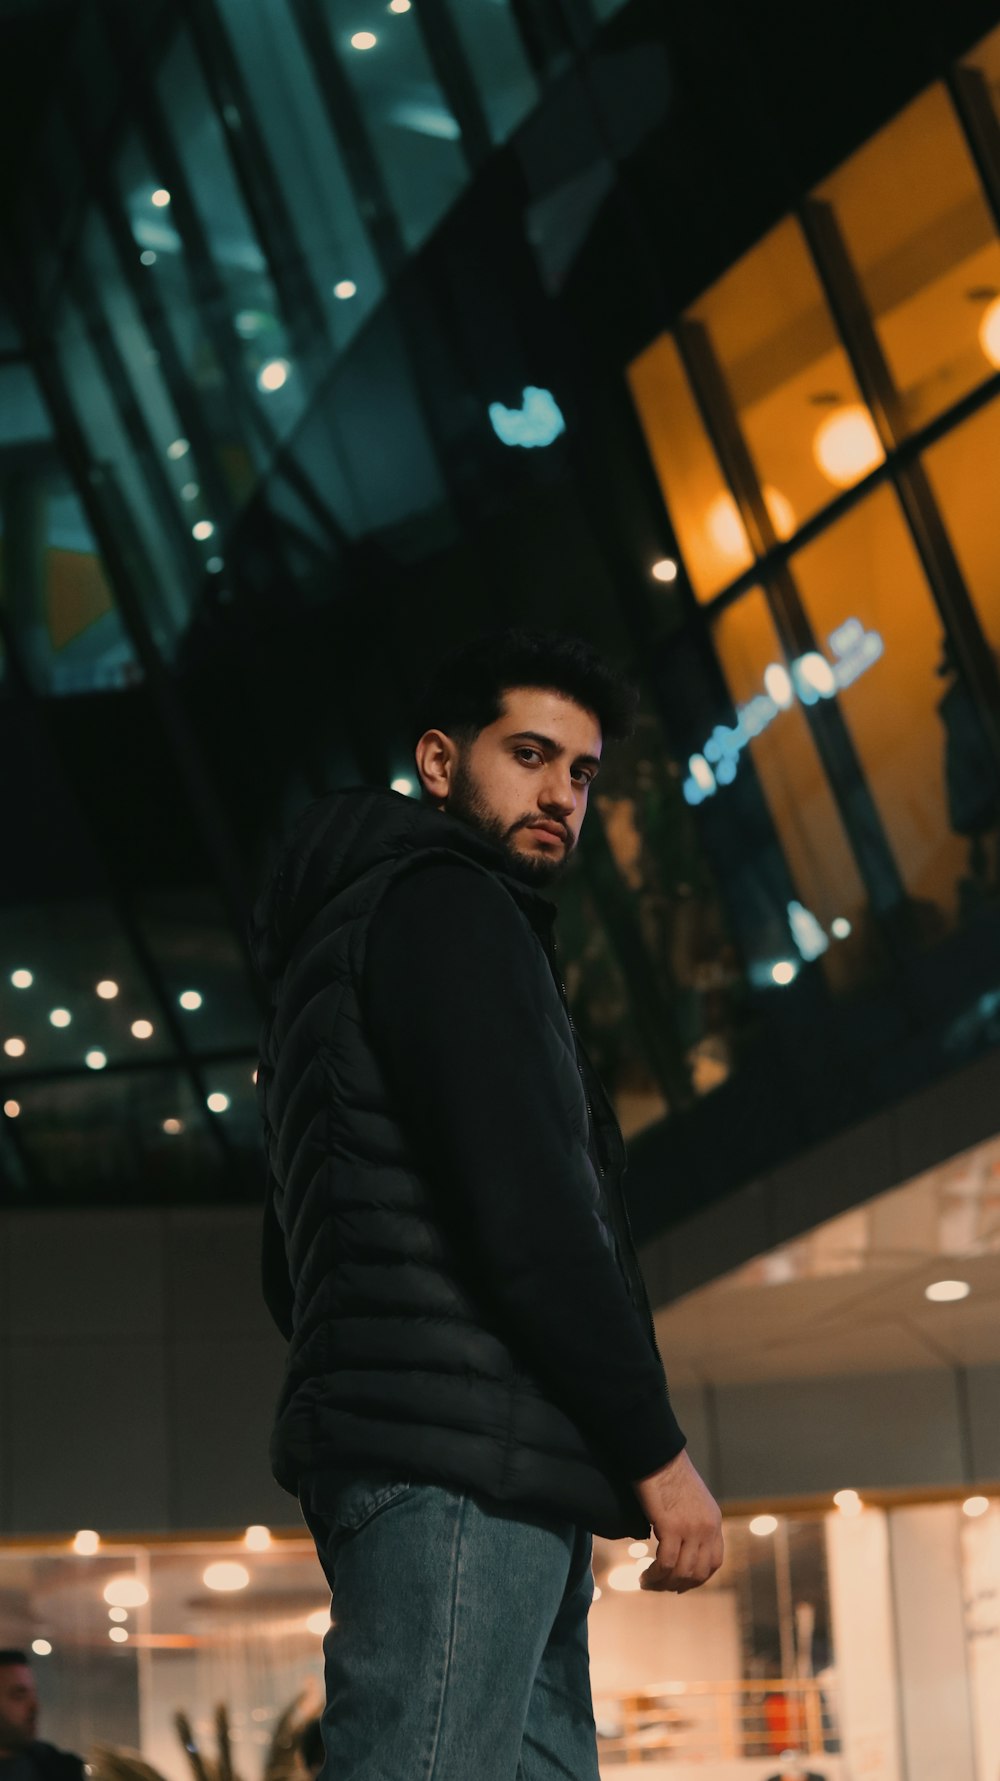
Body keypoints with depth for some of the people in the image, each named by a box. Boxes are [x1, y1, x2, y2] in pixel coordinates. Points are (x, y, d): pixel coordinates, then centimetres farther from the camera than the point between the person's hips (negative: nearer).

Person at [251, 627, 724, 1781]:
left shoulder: (339, 937, 30)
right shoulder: (443, 907, -2)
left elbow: (290, 1268, 31)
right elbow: (523, 1207, -15)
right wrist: (657, 1449, -11)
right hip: (465, 1464, -10)